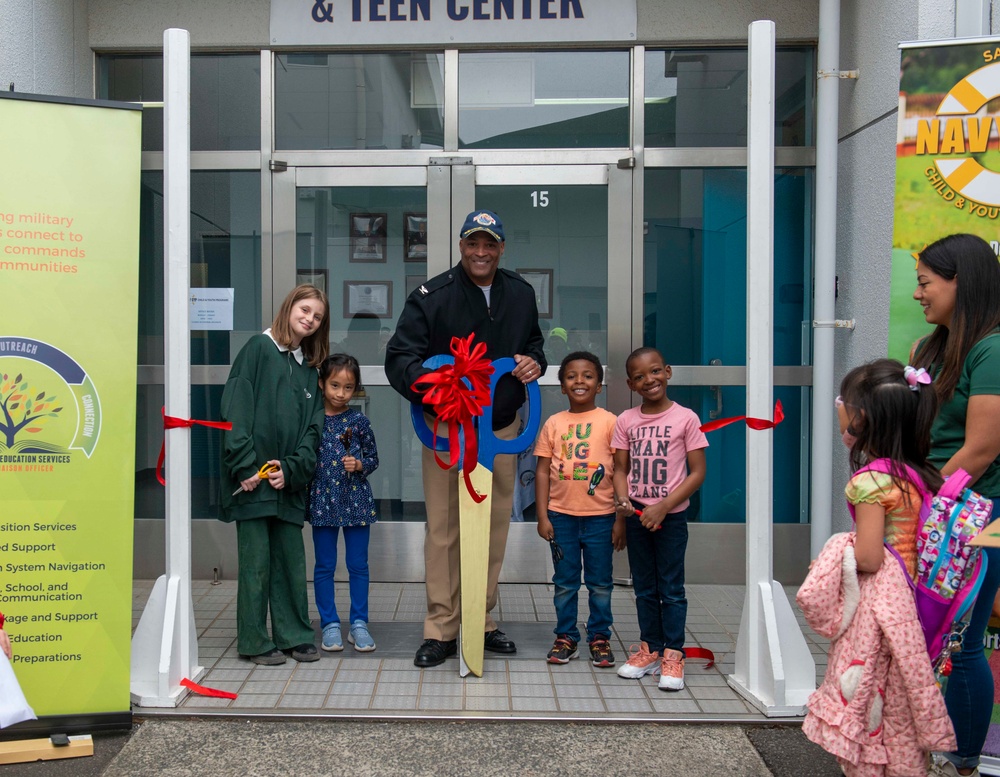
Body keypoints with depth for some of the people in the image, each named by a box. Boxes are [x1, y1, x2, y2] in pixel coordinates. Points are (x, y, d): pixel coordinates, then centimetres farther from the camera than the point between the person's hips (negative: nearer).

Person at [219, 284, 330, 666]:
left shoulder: (309, 368, 15)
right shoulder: (258, 349, -2)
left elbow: (312, 429, 8)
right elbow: (236, 410, -10)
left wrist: (291, 469, -8)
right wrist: (245, 467, -16)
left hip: (288, 481, 5)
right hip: (252, 478, -5)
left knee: (292, 559, 10)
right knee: (256, 560, 2)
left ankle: (294, 635, 21)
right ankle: (255, 641, 13)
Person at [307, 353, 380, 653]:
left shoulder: (359, 421, -1)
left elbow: (373, 458, 7)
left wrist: (359, 465, -13)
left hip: (356, 500, 0)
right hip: (323, 500, 0)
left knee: (358, 565, 6)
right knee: (324, 566, 7)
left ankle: (359, 624, 16)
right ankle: (330, 624, 18)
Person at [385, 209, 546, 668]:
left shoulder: (521, 294, 6)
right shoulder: (431, 296, -9)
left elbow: (534, 344, 19)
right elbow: (399, 356, -14)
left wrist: (534, 363, -5)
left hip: (501, 428, 4)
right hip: (446, 428, -4)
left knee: (494, 528, 11)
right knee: (444, 530, -2)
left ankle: (481, 622, 25)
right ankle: (440, 631, 9)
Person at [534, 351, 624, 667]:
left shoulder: (609, 421, -3)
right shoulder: (554, 423, 3)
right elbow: (542, 471, 4)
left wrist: (621, 518, -4)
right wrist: (542, 516, -2)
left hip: (600, 516, -2)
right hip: (561, 515, 2)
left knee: (600, 583, 8)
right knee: (564, 582, 11)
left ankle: (600, 637, 22)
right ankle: (566, 637, 23)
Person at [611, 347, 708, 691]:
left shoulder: (685, 418, -7)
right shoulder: (626, 420, 2)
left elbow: (697, 472, -8)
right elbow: (621, 468, 6)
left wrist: (663, 507, -15)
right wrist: (623, 499, -14)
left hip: (671, 516, -3)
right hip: (637, 515, 4)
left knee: (671, 588, 2)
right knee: (644, 587, 13)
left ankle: (673, 656, 10)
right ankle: (650, 649, 23)